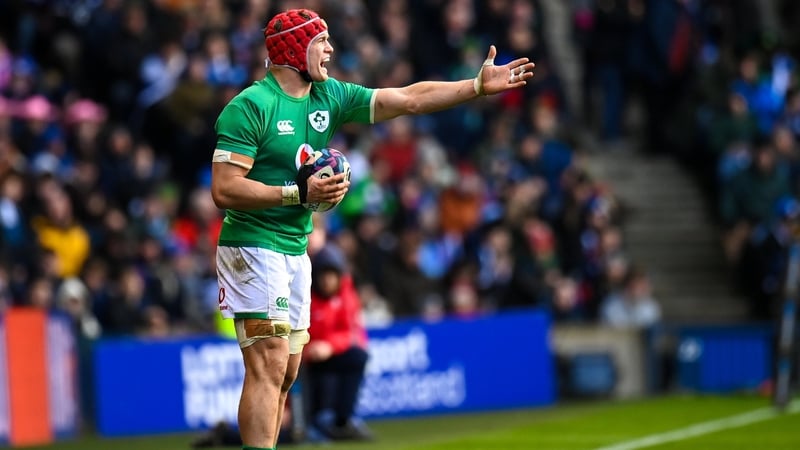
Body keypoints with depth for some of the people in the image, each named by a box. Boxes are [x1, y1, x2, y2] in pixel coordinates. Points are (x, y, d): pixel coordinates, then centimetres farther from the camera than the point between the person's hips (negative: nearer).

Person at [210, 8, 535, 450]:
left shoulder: (330, 96, 8)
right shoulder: (250, 106, -14)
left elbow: (408, 99, 10)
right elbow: (224, 189, -19)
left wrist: (479, 85, 4)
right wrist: (300, 193, -23)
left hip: (295, 250, 8)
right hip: (254, 246, -8)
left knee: (286, 373, 9)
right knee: (269, 366, -16)